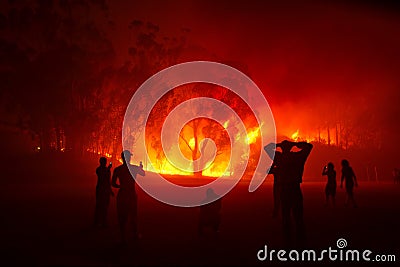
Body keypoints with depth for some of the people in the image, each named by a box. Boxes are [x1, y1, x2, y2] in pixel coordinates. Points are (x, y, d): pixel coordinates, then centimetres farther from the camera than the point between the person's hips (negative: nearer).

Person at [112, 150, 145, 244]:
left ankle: (123, 237, 9)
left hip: (122, 195, -1)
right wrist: (141, 167, 34)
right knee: (133, 215, 18)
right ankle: (135, 234, 31)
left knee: (122, 216, 7)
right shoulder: (135, 168, -5)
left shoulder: (117, 169, -8)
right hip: (132, 194, 1)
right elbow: (143, 174, 15)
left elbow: (113, 183, -7)